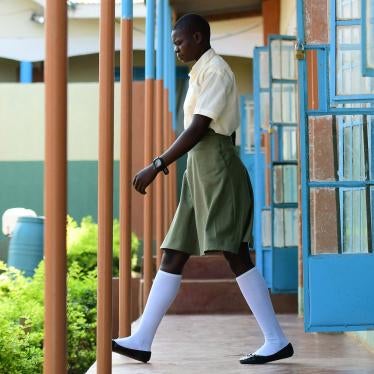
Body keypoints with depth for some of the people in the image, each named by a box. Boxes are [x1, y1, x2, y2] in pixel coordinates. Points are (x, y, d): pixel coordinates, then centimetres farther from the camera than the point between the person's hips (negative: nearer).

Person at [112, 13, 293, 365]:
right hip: (201, 169, 10)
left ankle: (277, 341, -4)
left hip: (216, 167, -10)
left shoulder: (215, 71, -9)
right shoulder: (201, 73, 20)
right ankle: (141, 340, 5)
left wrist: (156, 166, -20)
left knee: (235, 254, -10)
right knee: (172, 255, 5)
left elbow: (197, 130, -18)